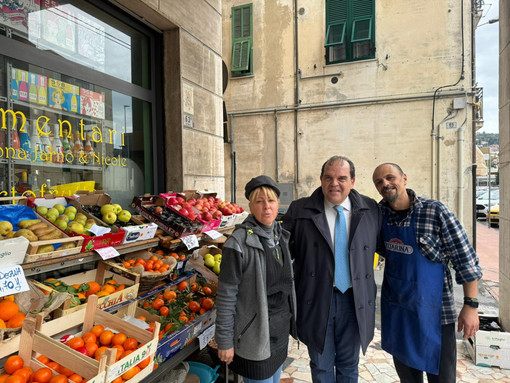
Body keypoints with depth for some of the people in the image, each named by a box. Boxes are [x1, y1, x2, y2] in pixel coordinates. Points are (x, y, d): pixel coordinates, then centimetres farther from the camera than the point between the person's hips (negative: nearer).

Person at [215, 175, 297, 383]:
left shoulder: (281, 235, 1)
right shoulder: (239, 242, -20)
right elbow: (226, 295, -16)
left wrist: (291, 318, 13)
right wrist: (224, 341, -12)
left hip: (281, 327, 7)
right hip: (255, 331, -6)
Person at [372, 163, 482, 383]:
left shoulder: (436, 212, -16)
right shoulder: (380, 213, -3)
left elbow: (465, 259, -12)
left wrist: (471, 304, -13)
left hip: (432, 309, -4)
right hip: (394, 307, 4)